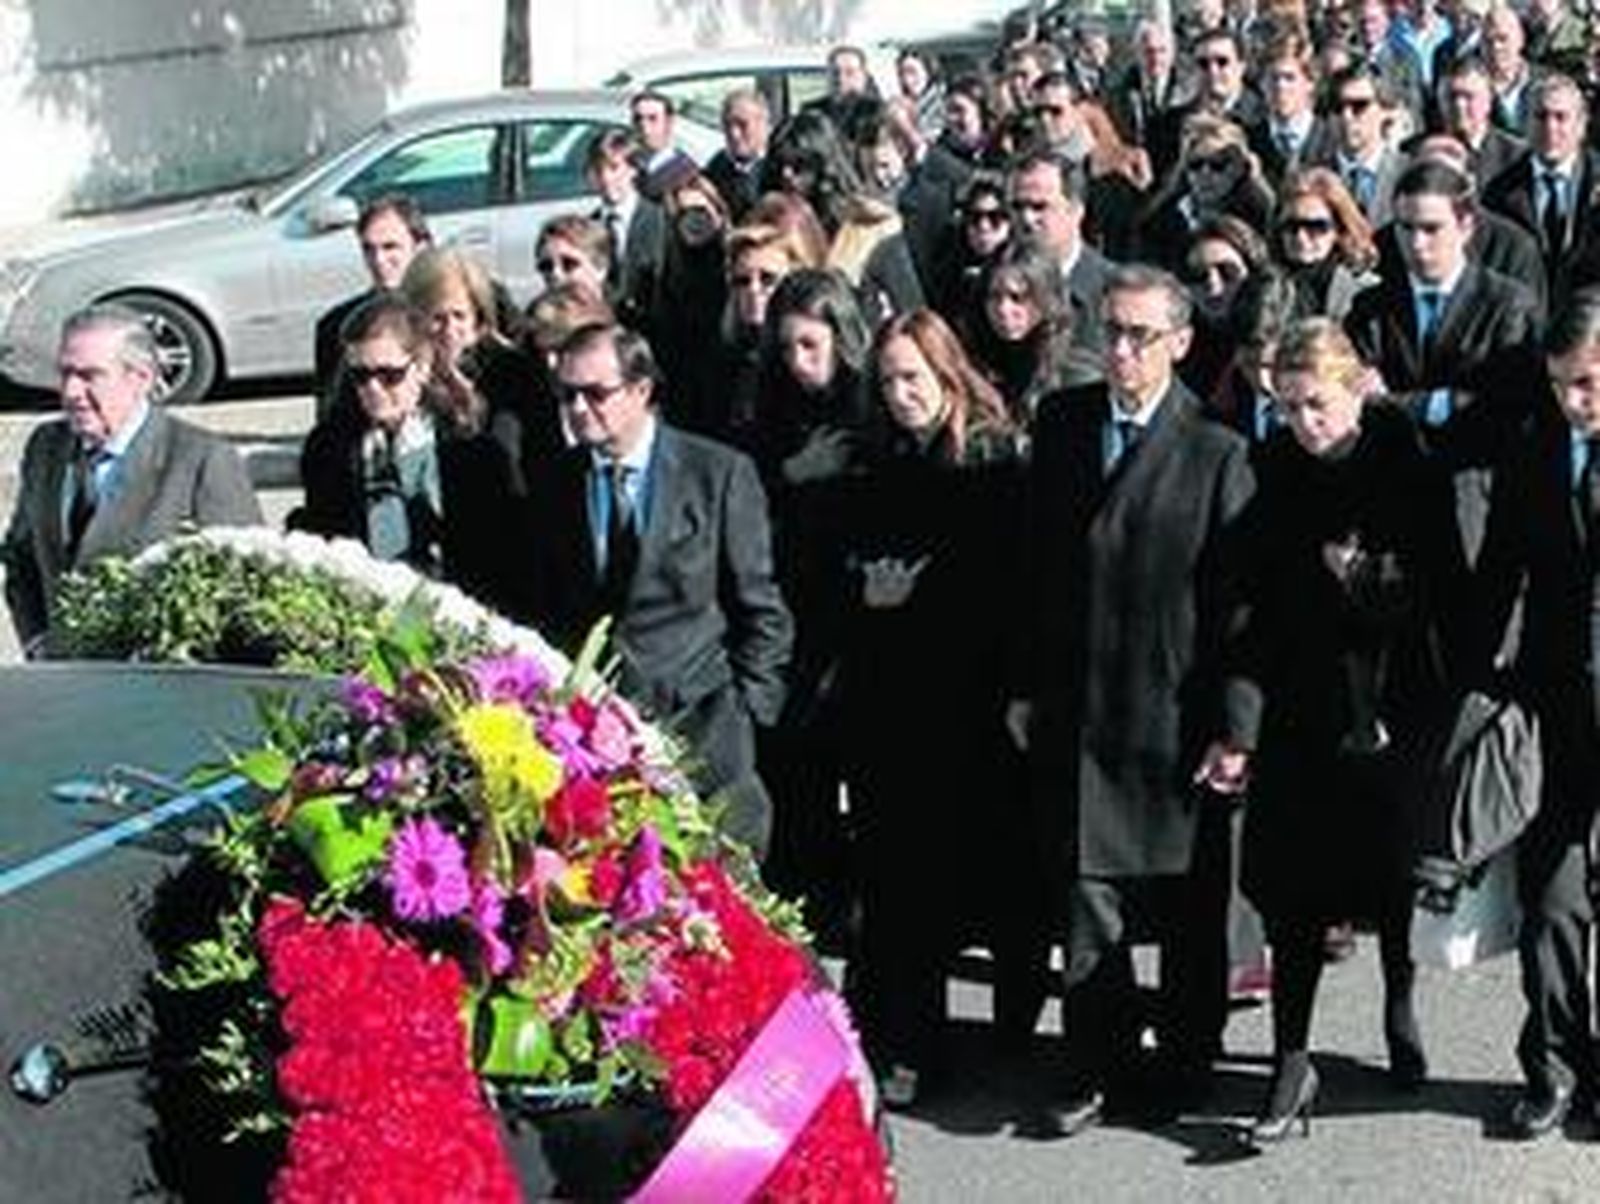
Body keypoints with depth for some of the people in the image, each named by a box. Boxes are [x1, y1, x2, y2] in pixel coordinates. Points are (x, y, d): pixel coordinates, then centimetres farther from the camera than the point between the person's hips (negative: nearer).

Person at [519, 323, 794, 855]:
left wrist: (746, 709, -2)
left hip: (699, 730, -2)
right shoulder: (552, 482, 9)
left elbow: (761, 611, 3)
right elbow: (534, 608, 15)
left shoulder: (721, 472, 0)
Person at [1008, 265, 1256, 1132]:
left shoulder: (1217, 454, -10)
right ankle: (1097, 1064, 19)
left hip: (1177, 719, -3)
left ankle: (1188, 1059, 28)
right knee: (1086, 898, 7)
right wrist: (1024, 688, 8)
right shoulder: (1060, 422, 4)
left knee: (1189, 905, 11)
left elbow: (1240, 604, -9)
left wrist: (1234, 728, -11)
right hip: (1074, 711, 3)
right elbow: (1037, 565, 9)